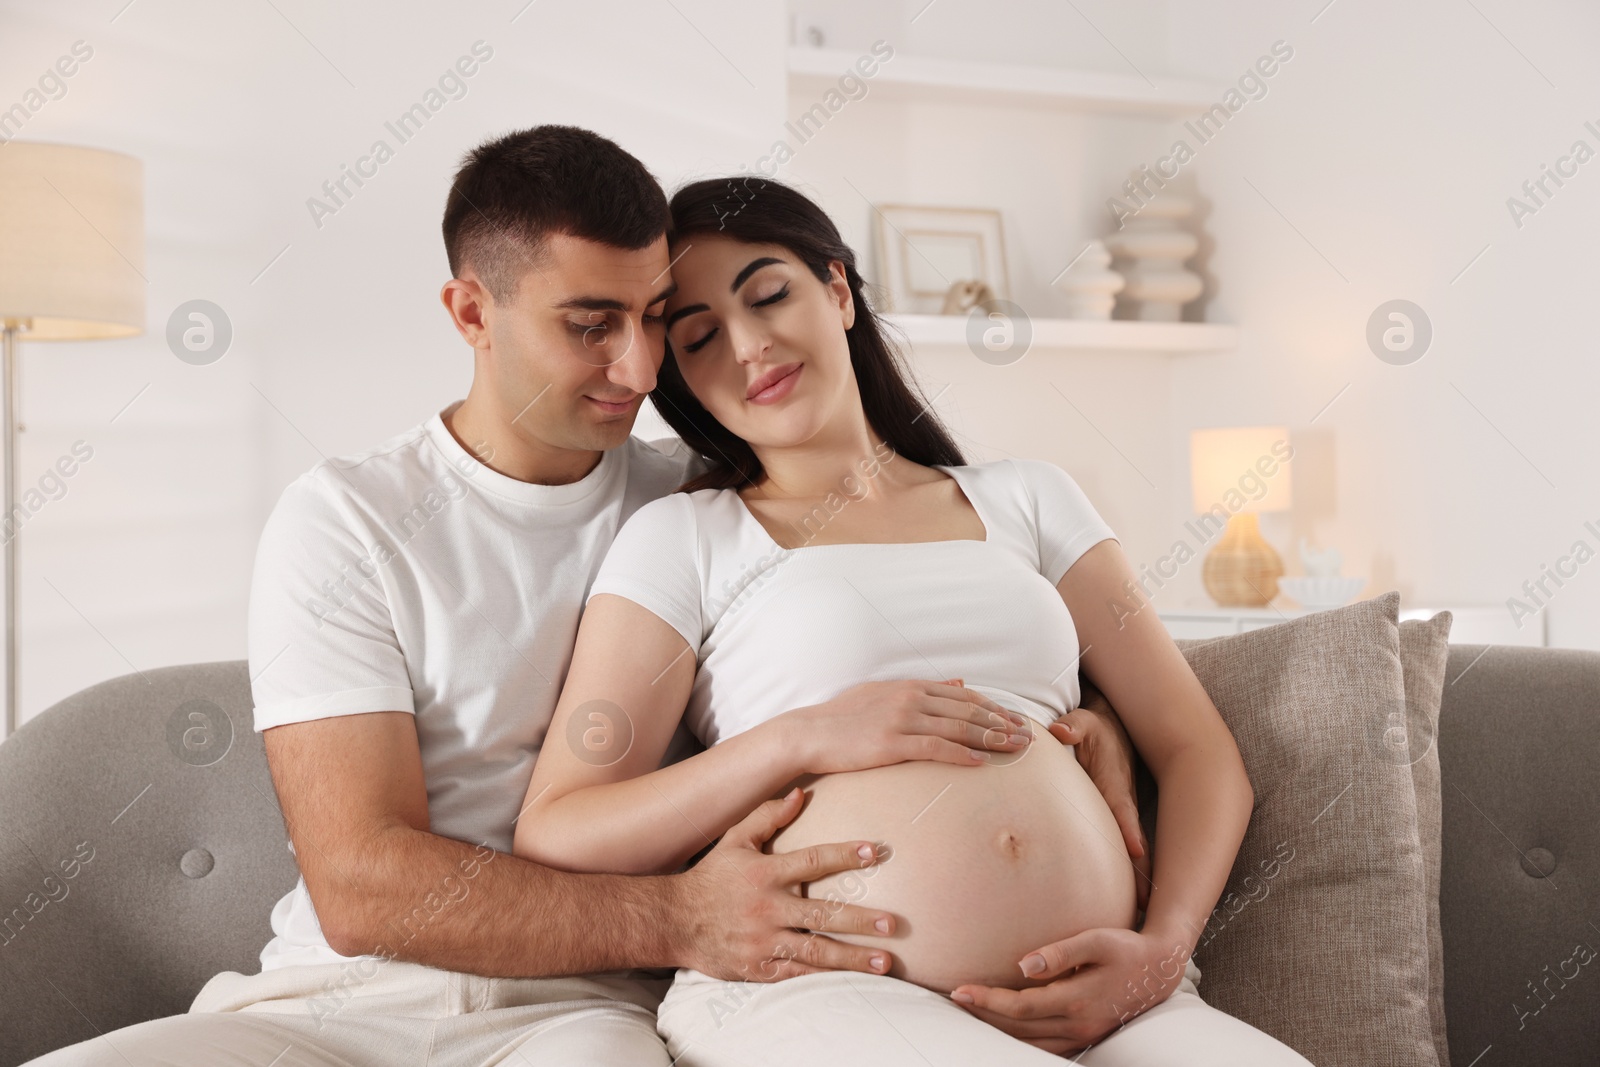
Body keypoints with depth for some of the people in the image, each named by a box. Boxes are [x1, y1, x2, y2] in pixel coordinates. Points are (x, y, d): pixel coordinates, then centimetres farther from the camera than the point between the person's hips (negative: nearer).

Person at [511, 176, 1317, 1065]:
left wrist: (1162, 949, -4)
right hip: (814, 992, -3)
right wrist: (803, 740, -8)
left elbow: (1197, 750, 15)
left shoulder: (1029, 501, 21)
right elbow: (554, 840, 3)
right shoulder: (682, 541, 11)